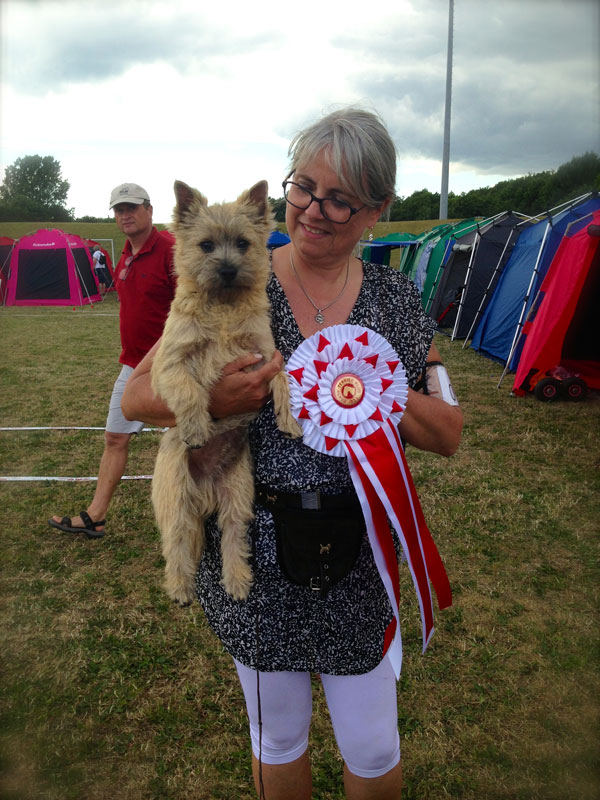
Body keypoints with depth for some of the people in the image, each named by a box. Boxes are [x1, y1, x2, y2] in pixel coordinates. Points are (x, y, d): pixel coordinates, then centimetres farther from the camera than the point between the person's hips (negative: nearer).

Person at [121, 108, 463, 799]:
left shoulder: (396, 301, -1)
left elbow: (448, 436, 0)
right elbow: (136, 397, -4)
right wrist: (213, 401, -24)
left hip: (357, 560, 1)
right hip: (252, 555, 0)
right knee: (278, 739, 21)